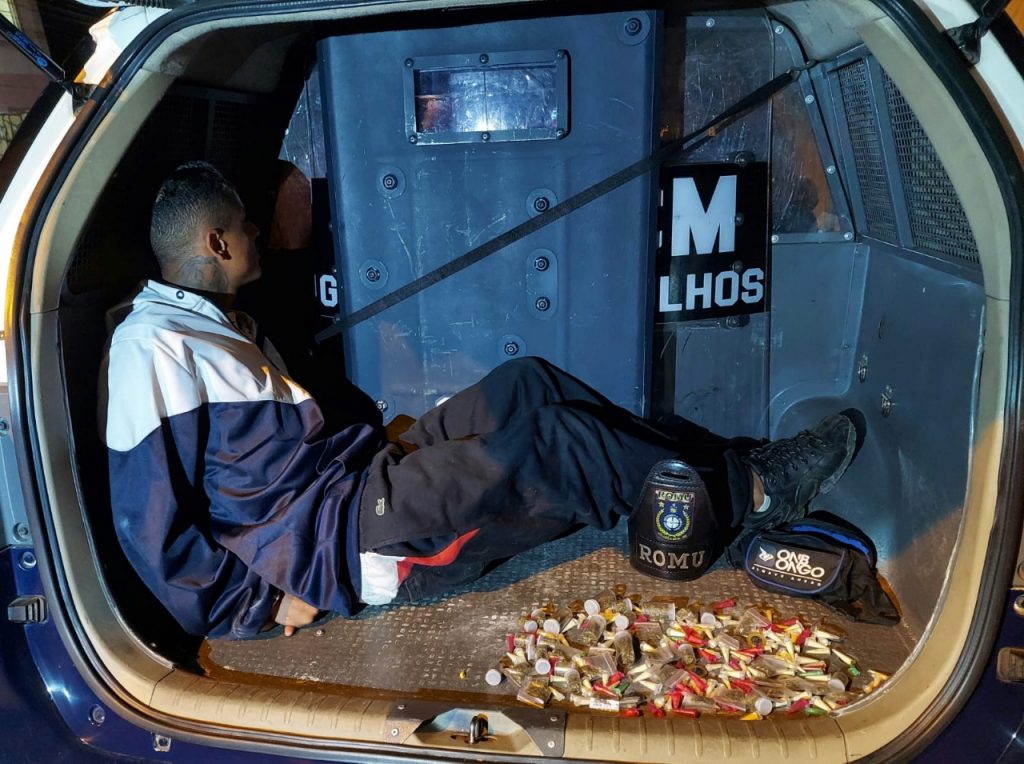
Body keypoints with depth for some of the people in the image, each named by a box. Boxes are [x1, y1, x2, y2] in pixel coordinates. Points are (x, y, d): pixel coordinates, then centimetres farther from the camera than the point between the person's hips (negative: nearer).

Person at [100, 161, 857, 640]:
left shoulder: (222, 322, 18)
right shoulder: (152, 347, -13)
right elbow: (152, 529, -16)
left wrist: (389, 447, 10)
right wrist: (262, 604, -15)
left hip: (349, 483, 9)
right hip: (328, 541, -9)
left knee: (526, 387, -5)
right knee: (544, 442, -21)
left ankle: (715, 462, -2)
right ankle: (747, 490, -6)